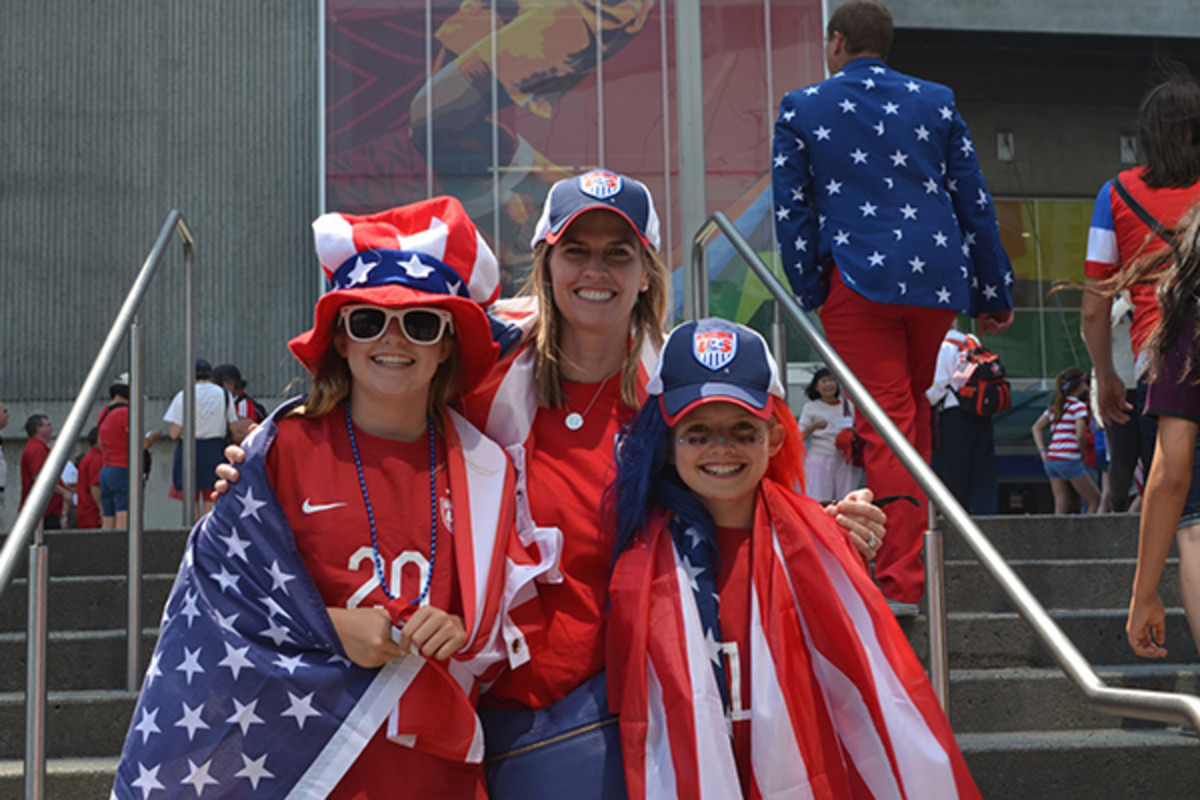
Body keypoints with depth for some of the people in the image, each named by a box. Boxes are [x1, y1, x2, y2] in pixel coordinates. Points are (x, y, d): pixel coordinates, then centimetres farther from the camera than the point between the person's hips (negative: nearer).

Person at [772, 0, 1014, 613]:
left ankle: (900, 581, -6)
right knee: (914, 413, 18)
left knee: (886, 427, -3)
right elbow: (974, 202, 10)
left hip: (857, 281, -3)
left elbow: (791, 210, 1)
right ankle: (906, 551, 26)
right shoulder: (936, 102, 10)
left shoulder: (801, 110, 4)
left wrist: (811, 295, 7)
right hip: (938, 279, 3)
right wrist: (993, 294, 15)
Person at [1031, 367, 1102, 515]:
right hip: (1069, 460, -7)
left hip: (1051, 460, 7)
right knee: (1095, 500, 2)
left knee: (1061, 506, 5)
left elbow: (1036, 428, 21)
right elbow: (1080, 435, -15)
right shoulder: (1079, 406, -5)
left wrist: (1042, 451, 16)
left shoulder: (1055, 406, 17)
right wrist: (1082, 451, 1)